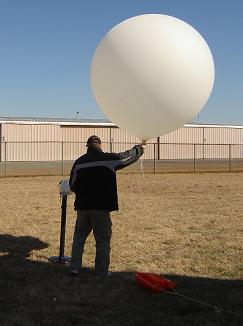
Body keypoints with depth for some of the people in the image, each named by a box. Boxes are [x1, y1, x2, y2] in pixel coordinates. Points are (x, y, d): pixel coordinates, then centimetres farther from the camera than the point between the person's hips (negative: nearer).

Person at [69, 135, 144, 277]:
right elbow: (128, 156, 9)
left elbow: (72, 185, 9)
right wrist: (138, 149, 30)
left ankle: (75, 268, 14)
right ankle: (102, 270, 13)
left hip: (83, 206, 3)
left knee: (79, 237, 15)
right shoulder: (109, 159, -6)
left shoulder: (79, 162, 2)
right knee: (103, 240, 8)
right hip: (102, 207, -3)